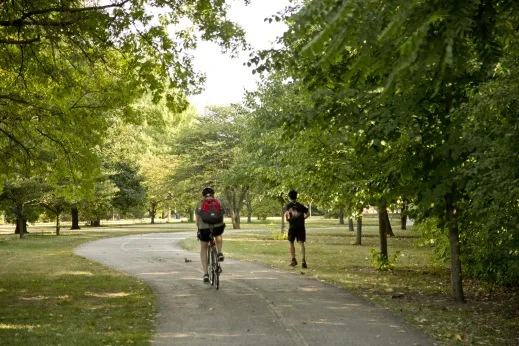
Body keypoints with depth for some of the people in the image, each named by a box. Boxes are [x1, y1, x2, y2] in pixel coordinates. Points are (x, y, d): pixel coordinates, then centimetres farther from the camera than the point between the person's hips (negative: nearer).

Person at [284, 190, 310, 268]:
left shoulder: (288, 205, 4)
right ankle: (303, 260, -20)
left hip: (292, 226, -2)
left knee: (291, 242, 16)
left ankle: (293, 260, 15)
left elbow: (286, 213, -16)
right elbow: (308, 214, 8)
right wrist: (302, 219, 13)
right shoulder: (300, 205, 15)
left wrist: (287, 219, -1)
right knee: (301, 243, -4)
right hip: (301, 226, 2)